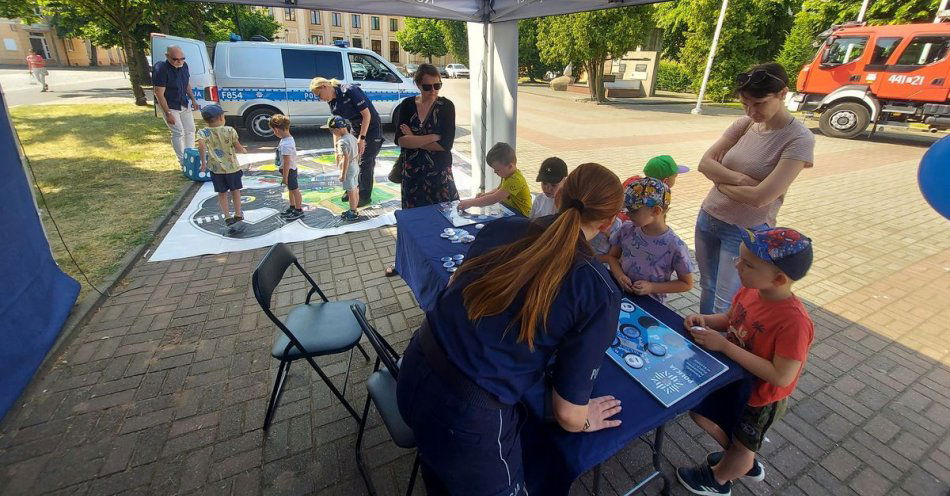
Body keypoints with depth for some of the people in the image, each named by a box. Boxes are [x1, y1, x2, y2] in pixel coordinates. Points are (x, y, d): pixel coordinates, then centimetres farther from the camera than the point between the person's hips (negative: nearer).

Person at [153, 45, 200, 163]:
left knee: (190, 130, 12)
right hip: (170, 106, -7)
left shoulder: (184, 65, -2)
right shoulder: (161, 69, -23)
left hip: (184, 104, 7)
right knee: (179, 133, -8)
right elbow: (159, 94, -22)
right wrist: (168, 113, -24)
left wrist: (193, 99, 8)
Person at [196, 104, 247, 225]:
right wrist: (244, 150, 18)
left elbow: (201, 145, -24)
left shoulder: (204, 132, -7)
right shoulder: (230, 130, -8)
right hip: (232, 166, 0)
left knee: (222, 193, 13)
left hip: (216, 169, 0)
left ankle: (227, 217, 12)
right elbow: (238, 147, -5)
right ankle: (238, 214, 26)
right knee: (235, 190, 18)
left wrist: (203, 162, -14)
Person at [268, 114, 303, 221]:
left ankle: (299, 210, 17)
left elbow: (286, 162, -26)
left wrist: (284, 177, -19)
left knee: (294, 190, 4)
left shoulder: (285, 145, -29)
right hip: (291, 168, 10)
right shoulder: (289, 138, 2)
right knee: (290, 189, 22)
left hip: (289, 170, -10)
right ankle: (292, 207, 37)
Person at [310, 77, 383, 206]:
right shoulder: (333, 102, 2)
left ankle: (365, 197, 7)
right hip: (356, 129, 8)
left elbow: (367, 114, -23)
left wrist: (362, 138, -24)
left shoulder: (350, 91, -22)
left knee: (365, 163, -5)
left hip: (371, 128, -8)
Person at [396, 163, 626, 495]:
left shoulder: (502, 227, -1)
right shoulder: (599, 292, -13)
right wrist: (583, 421, 17)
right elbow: (567, 413, -7)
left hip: (414, 370, 6)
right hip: (468, 418, -5)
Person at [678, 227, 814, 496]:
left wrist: (724, 345, -36)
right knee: (698, 410, 25)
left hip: (760, 400, -6)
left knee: (742, 446, 22)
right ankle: (744, 462, 52)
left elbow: (781, 376, -34)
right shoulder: (749, 291, -17)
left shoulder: (795, 322, -37)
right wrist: (705, 320, -19)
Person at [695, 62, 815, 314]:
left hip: (746, 232, -5)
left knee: (725, 306, 3)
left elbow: (759, 197, -24)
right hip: (708, 217, 5)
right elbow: (705, 163, -4)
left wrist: (721, 182, -9)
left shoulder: (799, 139, -15)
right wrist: (740, 179, -19)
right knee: (707, 289, 20)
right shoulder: (744, 124, 1)